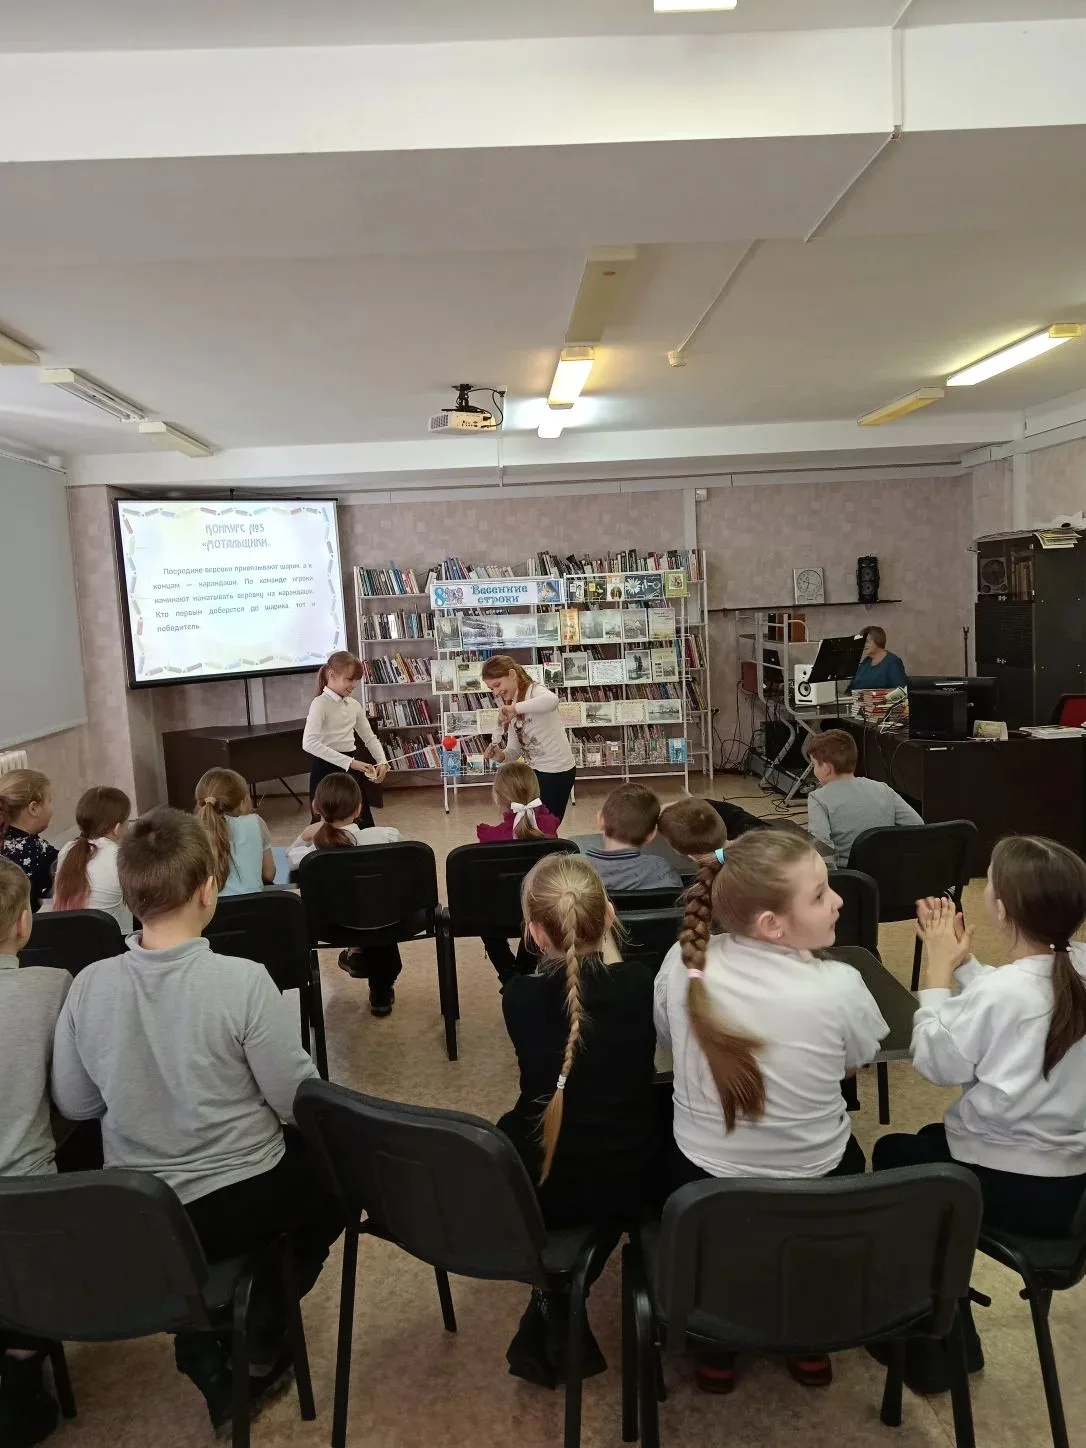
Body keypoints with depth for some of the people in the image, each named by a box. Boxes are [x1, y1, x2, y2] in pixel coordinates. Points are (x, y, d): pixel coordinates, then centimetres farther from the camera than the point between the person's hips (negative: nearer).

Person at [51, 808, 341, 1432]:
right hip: (239, 1202, -3)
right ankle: (263, 1331, 24)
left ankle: (206, 1355, 30)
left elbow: (74, 1104, 1)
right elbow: (297, 1101, -16)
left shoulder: (88, 985, -12)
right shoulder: (243, 981, -26)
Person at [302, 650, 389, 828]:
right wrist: (349, 762, -31)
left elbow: (370, 738, 17)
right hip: (327, 769, -7)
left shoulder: (354, 705, 9)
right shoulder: (320, 704, -13)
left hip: (351, 769, 7)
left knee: (364, 824, 11)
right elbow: (309, 743, -27)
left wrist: (382, 761, -3)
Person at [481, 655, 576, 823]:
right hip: (535, 770, 8)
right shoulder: (508, 706, 10)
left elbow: (552, 701, -42)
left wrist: (515, 708, -38)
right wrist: (501, 755, -13)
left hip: (557, 771, -8)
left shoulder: (534, 691, -15)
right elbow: (515, 749, 8)